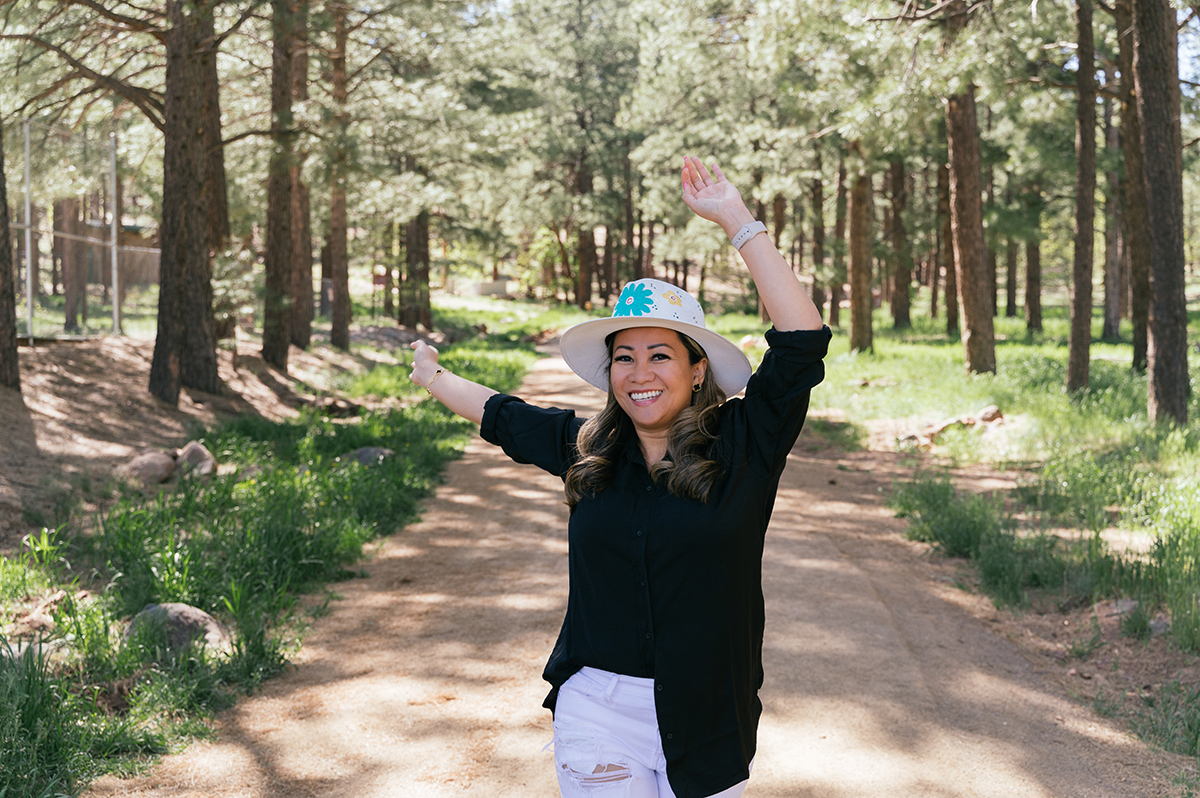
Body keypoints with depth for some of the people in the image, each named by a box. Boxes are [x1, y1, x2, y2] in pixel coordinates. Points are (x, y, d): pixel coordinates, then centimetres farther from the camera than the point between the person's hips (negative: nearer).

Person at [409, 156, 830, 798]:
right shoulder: (586, 450, 3)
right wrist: (433, 377, 38)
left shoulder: (741, 444, -6)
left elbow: (802, 340, -15)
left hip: (708, 719, -1)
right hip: (599, 712, 2)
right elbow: (502, 415, 22)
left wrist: (735, 218, -15)